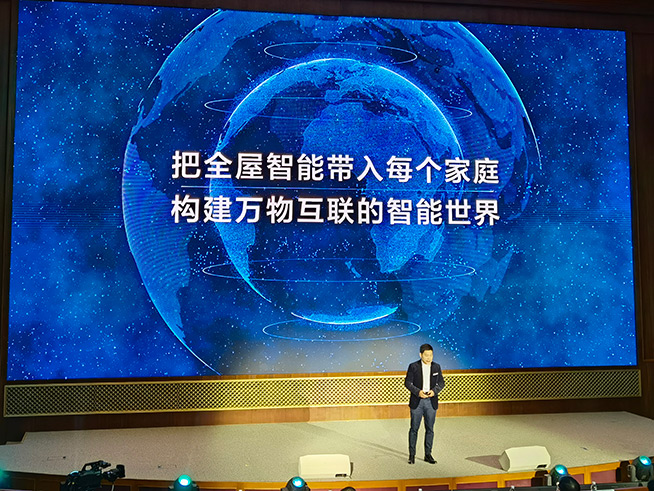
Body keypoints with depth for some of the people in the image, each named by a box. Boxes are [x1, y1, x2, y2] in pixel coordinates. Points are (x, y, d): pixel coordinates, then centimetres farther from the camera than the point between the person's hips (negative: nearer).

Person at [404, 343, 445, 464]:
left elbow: (441, 383, 8)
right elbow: (407, 382, -4)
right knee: (414, 428, 3)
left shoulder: (436, 367, 4)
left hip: (431, 402, 2)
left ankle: (428, 454, 18)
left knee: (430, 429, 7)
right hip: (417, 401, -2)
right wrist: (418, 392, -19)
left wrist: (434, 391, -11)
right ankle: (412, 455, 14)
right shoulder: (413, 366, -5)